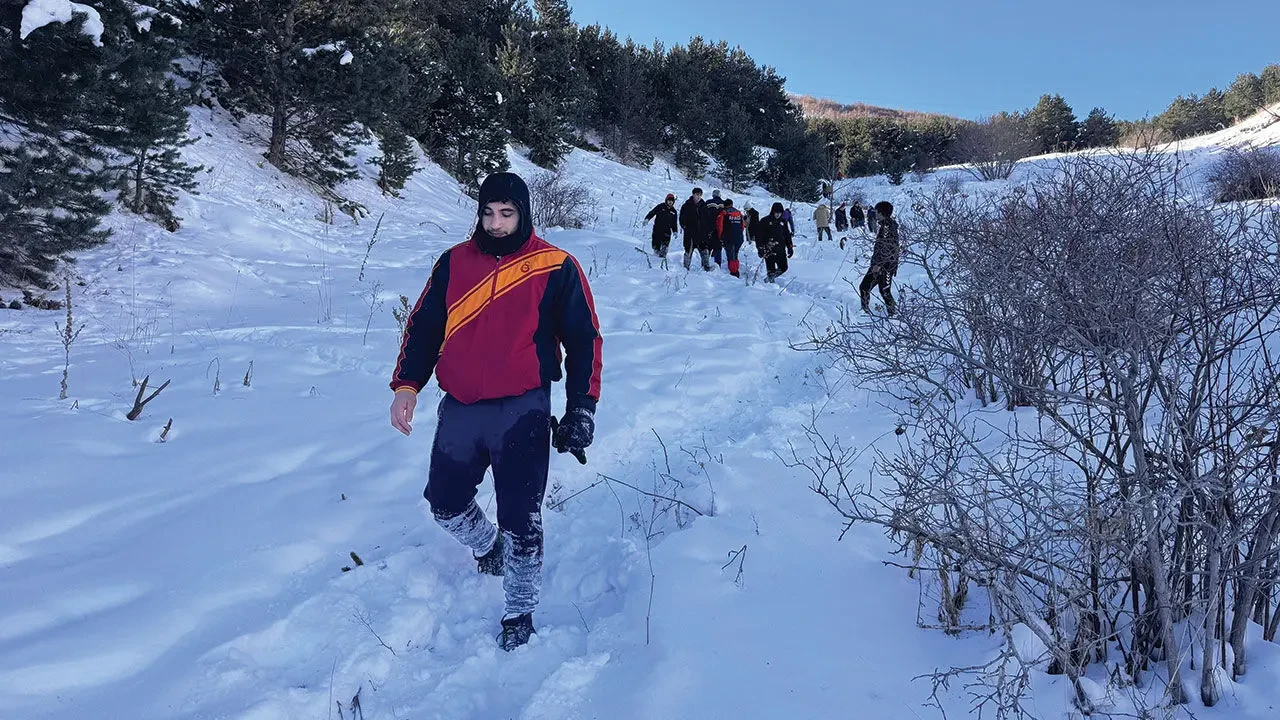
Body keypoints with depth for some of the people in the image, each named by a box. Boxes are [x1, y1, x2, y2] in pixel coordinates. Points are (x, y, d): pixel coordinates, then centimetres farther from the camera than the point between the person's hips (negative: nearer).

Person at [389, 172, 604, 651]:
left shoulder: (555, 267, -3)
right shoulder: (454, 263, 7)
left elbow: (584, 340, 0)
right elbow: (424, 327, 12)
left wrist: (581, 410, -5)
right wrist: (406, 384, -1)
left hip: (522, 411, -4)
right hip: (459, 409, 4)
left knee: (520, 518, -4)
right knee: (445, 504, 15)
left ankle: (520, 613, 16)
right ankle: (488, 547, 46)